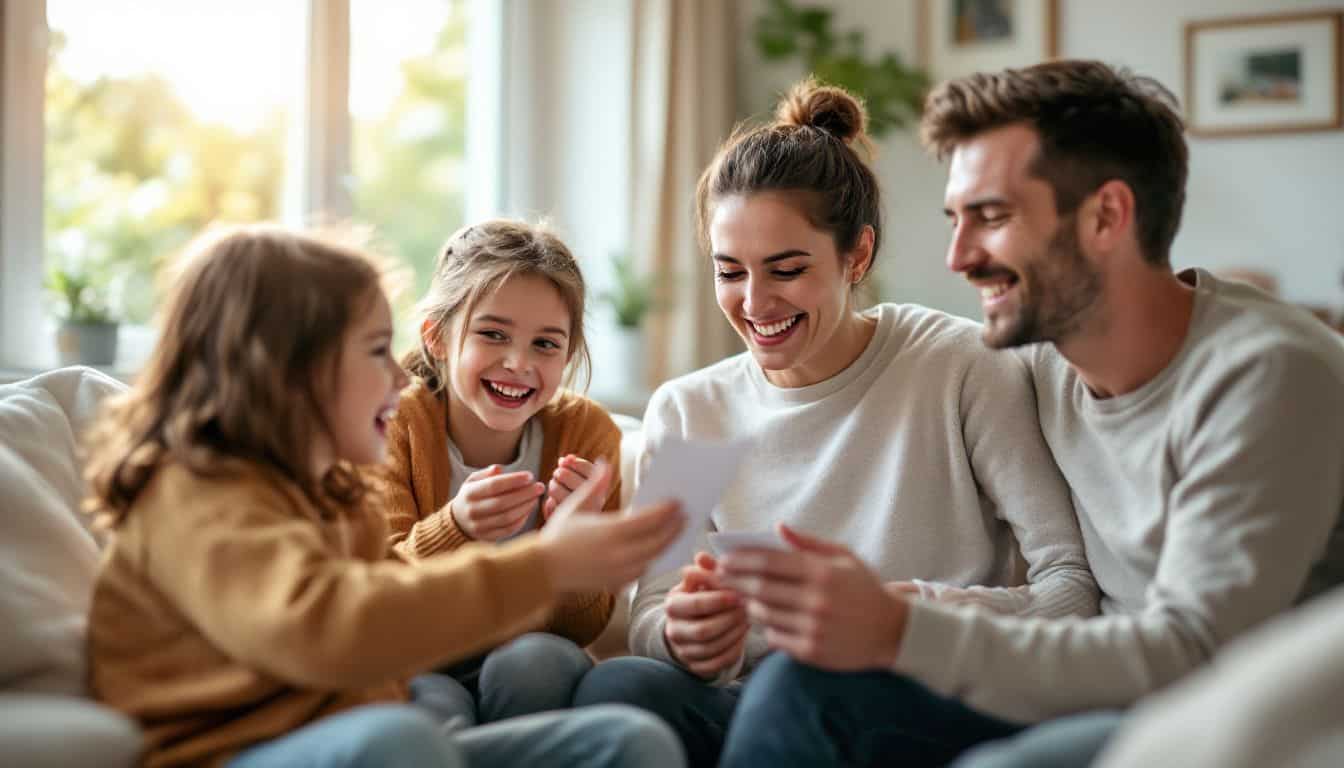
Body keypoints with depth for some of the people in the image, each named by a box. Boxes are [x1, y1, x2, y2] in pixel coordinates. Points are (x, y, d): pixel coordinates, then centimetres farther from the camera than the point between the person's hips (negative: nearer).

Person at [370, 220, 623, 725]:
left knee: (534, 660, -31)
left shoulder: (587, 432, -7)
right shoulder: (396, 424, -10)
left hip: (531, 665, 3)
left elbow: (583, 629, -8)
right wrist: (454, 528, -36)